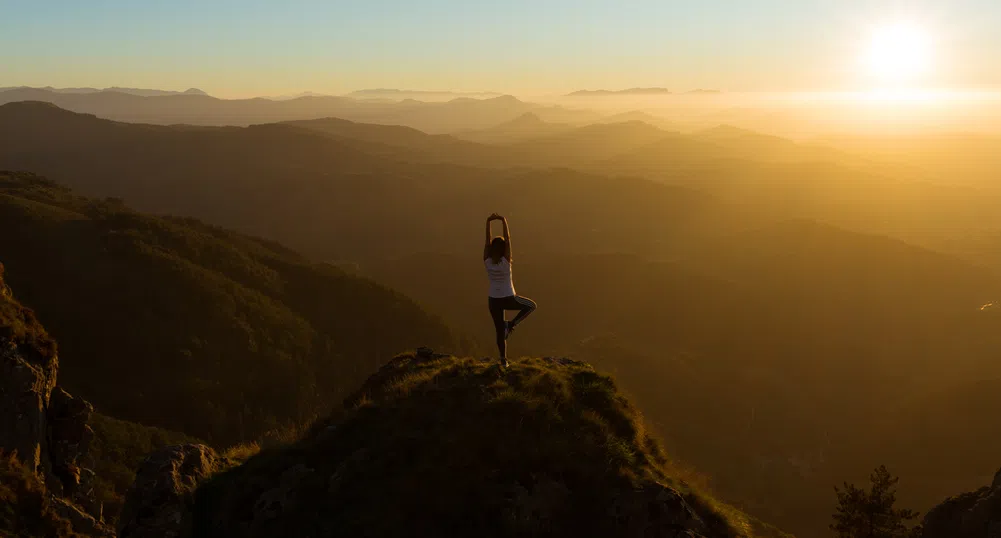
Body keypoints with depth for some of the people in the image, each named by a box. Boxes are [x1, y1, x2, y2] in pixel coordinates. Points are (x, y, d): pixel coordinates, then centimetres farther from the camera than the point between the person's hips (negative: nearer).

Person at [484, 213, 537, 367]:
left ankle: (504, 360, 17)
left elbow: (487, 240, -10)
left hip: (493, 300, 3)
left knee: (499, 330, 14)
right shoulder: (506, 261, -19)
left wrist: (488, 222, -13)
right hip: (508, 299, -3)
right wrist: (504, 221, -20)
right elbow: (508, 239, -21)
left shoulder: (487, 261, -12)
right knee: (532, 305, 21)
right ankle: (511, 324, 7)